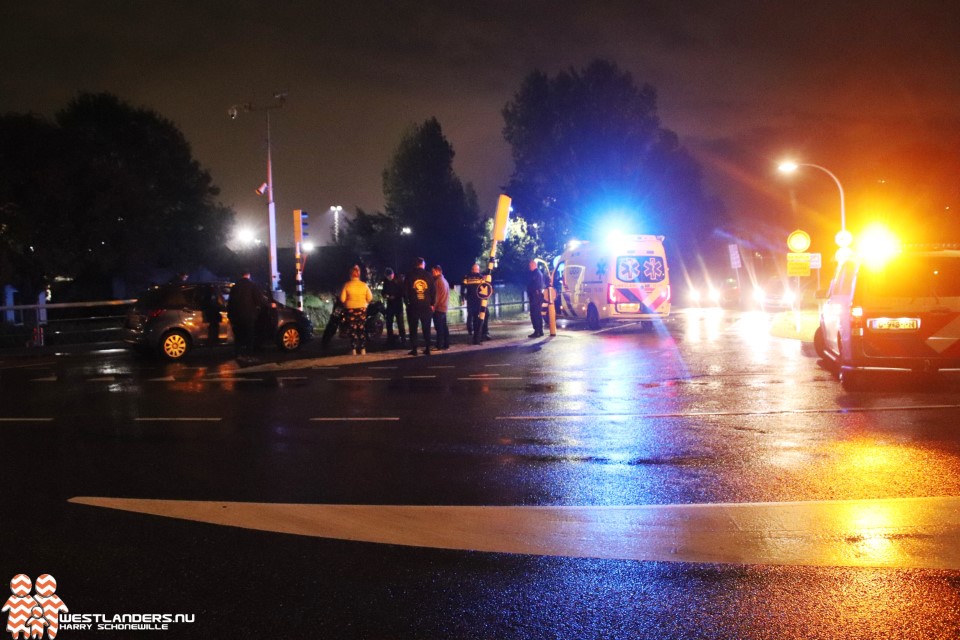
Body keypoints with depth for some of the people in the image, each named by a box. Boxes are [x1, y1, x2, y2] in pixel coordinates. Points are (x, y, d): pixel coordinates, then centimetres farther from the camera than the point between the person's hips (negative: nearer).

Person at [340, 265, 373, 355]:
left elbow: (342, 298, -6)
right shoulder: (364, 285, -1)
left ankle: (354, 350, -2)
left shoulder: (347, 285, -6)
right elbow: (370, 297, -1)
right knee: (362, 329, 6)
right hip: (362, 308, 1)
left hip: (351, 309, -1)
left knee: (353, 329, 2)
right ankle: (363, 350, 2)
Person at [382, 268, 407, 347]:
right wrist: (385, 295, -6)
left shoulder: (398, 281, -7)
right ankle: (390, 340, 15)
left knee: (400, 323, -8)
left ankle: (403, 340, -6)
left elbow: (403, 292, -9)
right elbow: (384, 291, 16)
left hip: (398, 305, -5)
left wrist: (395, 296, -20)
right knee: (388, 323, 6)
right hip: (390, 305, 5)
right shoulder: (386, 282, 7)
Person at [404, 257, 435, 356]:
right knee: (426, 328, 9)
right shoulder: (428, 276, 3)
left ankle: (414, 349, -1)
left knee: (413, 328, 4)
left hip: (413, 306, -1)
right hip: (426, 306, 1)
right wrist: (432, 304, 7)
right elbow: (433, 291, 2)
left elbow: (405, 290, -1)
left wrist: (407, 302, 7)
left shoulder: (410, 275, 0)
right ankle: (427, 349, 6)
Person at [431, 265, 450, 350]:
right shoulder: (445, 281, 17)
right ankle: (446, 345, 11)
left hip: (438, 308, -9)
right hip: (444, 307, 9)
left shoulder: (437, 281, -12)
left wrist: (434, 306, -12)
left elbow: (436, 295, -16)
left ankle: (439, 346, -9)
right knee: (444, 327, 10)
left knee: (439, 327, -8)